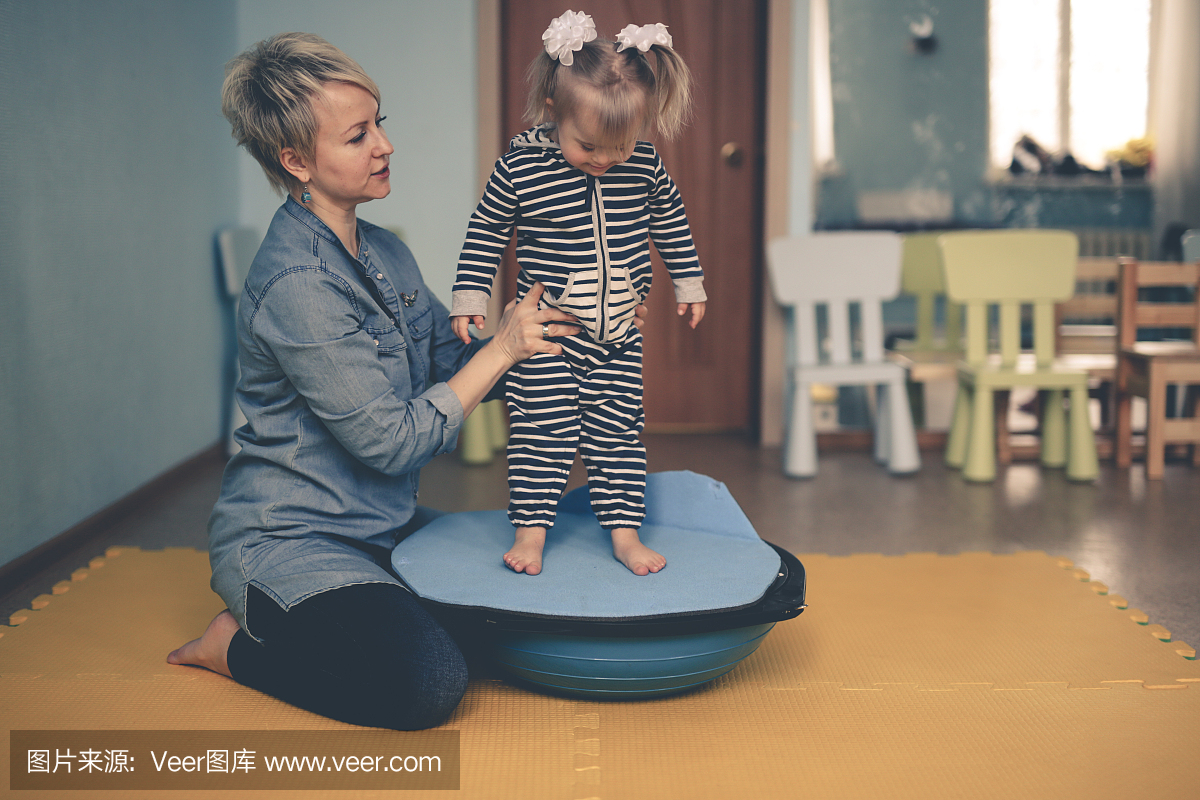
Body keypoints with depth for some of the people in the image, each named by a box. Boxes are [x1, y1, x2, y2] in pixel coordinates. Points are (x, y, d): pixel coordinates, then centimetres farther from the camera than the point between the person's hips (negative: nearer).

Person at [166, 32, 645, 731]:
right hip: (288, 541, -8)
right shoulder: (297, 284, -22)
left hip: (382, 527, 8)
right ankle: (236, 646, -2)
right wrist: (503, 347, -18)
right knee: (430, 683, -27)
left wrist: (569, 328, -6)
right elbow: (390, 441, -22)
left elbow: (454, 368, 7)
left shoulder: (385, 254, 8)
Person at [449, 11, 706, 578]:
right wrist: (470, 296, 0)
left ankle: (624, 531, 16)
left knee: (618, 433, 7)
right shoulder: (518, 168, -12)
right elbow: (485, 232, 0)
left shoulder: (645, 167, -4)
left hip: (620, 337, 3)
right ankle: (531, 529, 11)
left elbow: (671, 222, 14)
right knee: (542, 430, -1)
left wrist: (688, 282, 18)